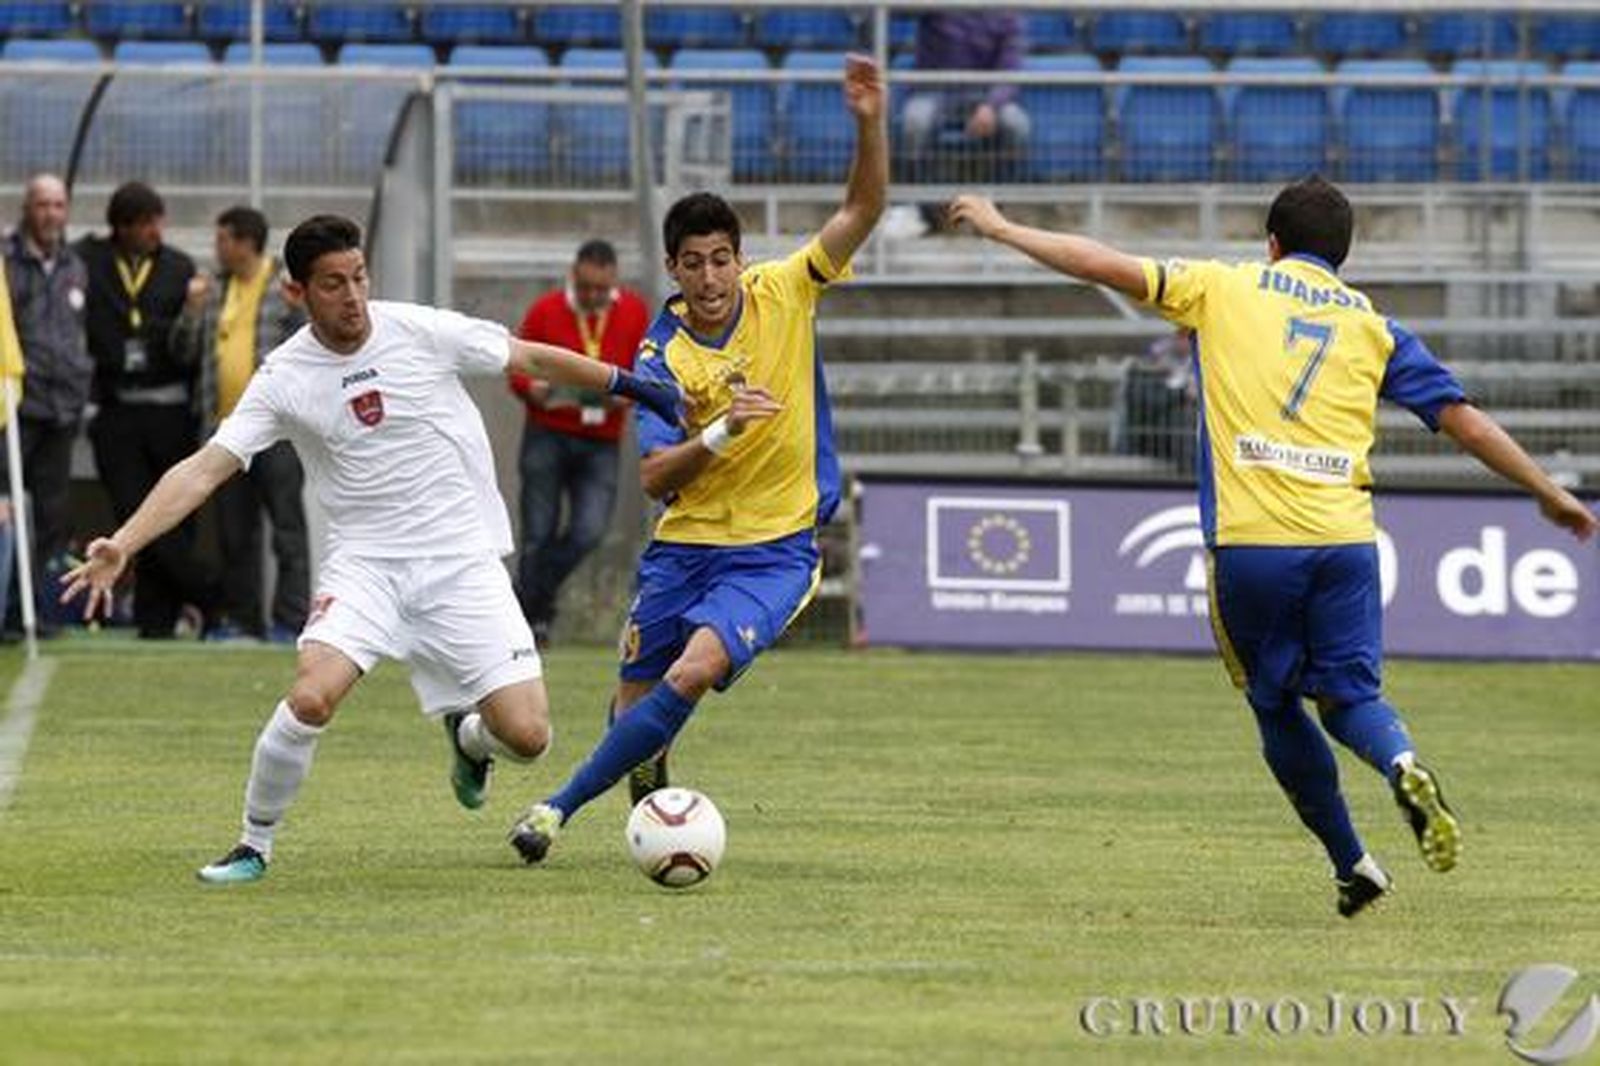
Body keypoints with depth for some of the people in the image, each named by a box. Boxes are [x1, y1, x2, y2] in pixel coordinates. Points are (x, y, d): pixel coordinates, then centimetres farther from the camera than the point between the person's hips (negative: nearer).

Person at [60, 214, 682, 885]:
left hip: (463, 561, 1)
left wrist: (631, 387, 12)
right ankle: (255, 846, -3)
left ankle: (468, 736, 30)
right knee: (311, 697, -26)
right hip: (366, 564, -1)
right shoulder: (285, 380, -6)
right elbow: (204, 470, -11)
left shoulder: (420, 331, -6)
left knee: (526, 737, -8)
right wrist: (122, 545, -23)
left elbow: (534, 360, 8)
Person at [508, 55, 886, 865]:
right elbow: (655, 479, -15)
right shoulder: (661, 357, -8)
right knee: (636, 697, 7)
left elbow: (862, 209, -11)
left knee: (695, 671, -23)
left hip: (776, 549, -2)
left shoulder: (783, 295, -6)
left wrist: (869, 126, -27)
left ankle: (565, 805, -13)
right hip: (684, 546, 2)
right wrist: (721, 433, -32)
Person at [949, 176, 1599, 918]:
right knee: (1349, 693, 10)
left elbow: (1105, 265, 6)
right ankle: (1402, 763, -25)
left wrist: (1000, 230, 17)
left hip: (1249, 542, -1)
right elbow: (1463, 420, 14)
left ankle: (1350, 864, 11)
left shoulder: (1223, 289, 10)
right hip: (1344, 540, 1)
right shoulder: (1373, 324, 15)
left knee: (1276, 705, 14)